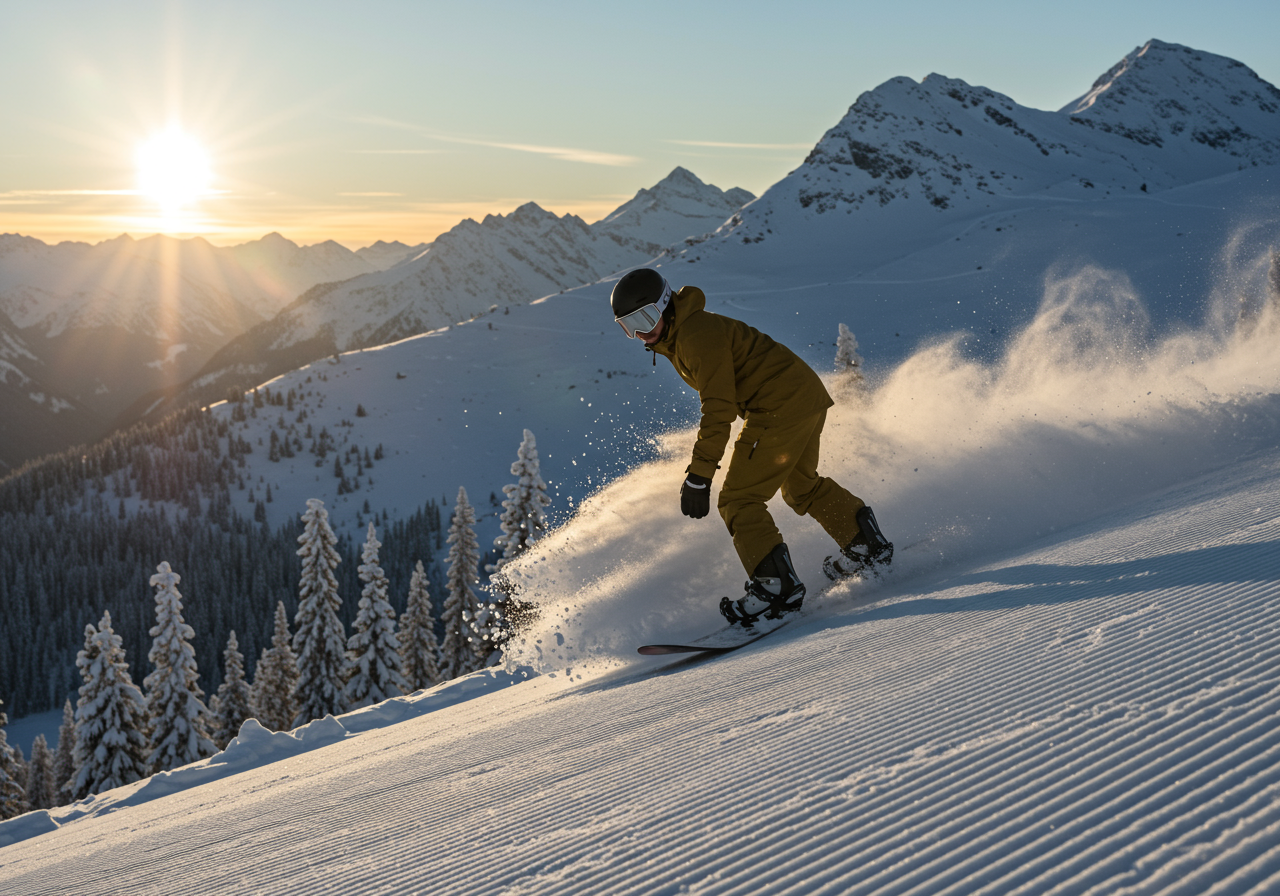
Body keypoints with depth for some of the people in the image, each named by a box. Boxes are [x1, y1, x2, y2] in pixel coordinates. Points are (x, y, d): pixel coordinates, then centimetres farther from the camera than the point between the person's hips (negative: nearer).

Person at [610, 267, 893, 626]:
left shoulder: (698, 334, -20)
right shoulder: (674, 337, 13)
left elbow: (719, 408, -24)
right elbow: (720, 400, 24)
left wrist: (699, 475, -25)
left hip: (779, 407, -11)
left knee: (737, 500, -8)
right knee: (801, 486, 29)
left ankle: (777, 584, -11)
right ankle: (868, 546, 37)